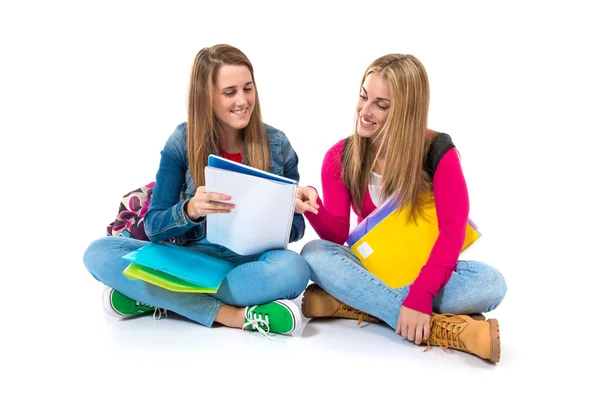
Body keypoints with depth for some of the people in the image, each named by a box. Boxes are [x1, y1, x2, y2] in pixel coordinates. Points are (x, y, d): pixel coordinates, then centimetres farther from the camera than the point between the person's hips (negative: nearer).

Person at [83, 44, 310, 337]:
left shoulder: (277, 145, -1)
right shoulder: (183, 142, -2)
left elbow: (295, 226, 5)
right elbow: (153, 227, -3)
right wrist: (190, 210, -25)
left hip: (250, 266, 0)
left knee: (293, 268, -36)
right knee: (99, 253, -22)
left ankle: (159, 298, -23)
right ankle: (229, 314, -28)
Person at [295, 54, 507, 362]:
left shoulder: (438, 153, -14)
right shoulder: (339, 158, -6)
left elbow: (452, 231, -23)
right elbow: (338, 236, -10)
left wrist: (419, 297, -37)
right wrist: (313, 209, -33)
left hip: (422, 270, -1)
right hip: (370, 268, 2)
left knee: (490, 282, -31)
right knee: (314, 254, -30)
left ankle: (350, 304, -31)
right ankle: (445, 329, -38)